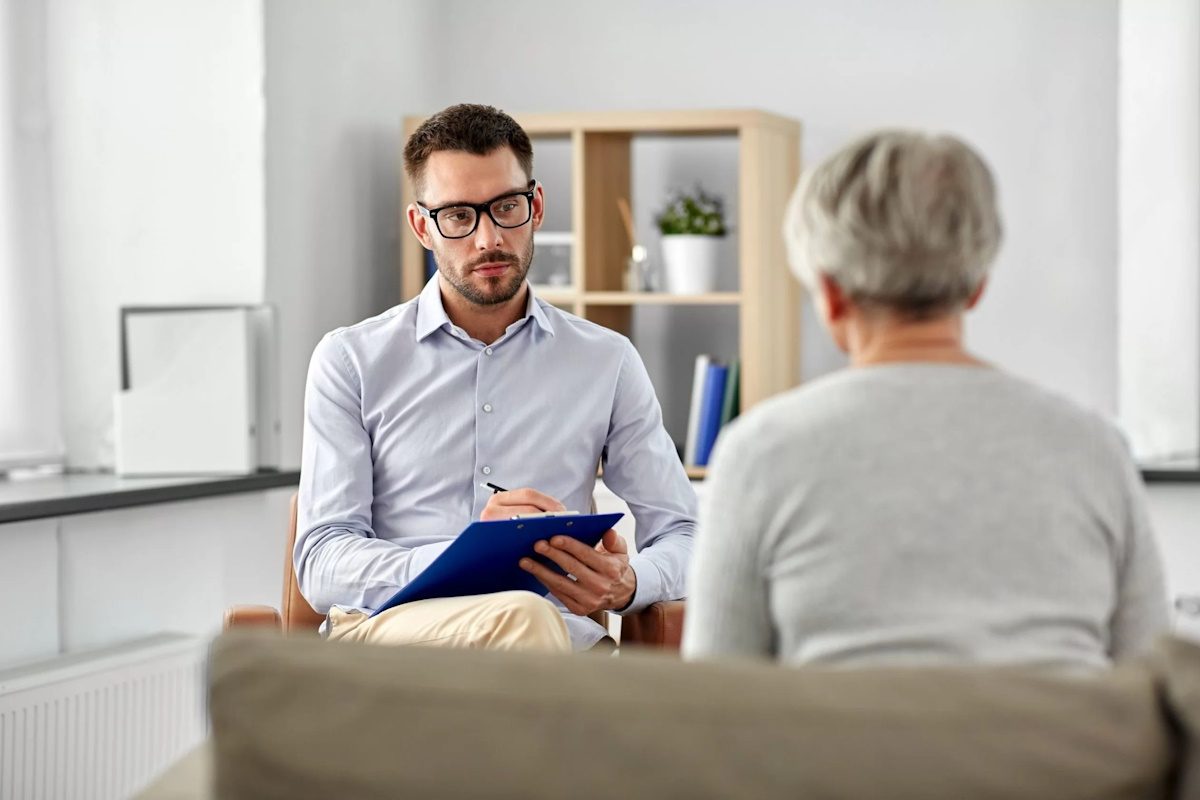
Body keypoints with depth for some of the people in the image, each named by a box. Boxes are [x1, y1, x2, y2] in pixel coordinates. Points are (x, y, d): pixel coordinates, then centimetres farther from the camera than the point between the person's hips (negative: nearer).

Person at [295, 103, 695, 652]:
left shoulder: (606, 361, 17)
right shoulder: (351, 361, 11)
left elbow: (684, 538, 16)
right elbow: (322, 566, 1)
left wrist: (628, 583, -10)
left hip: (557, 641, 3)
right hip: (386, 632, -2)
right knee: (522, 617, -38)